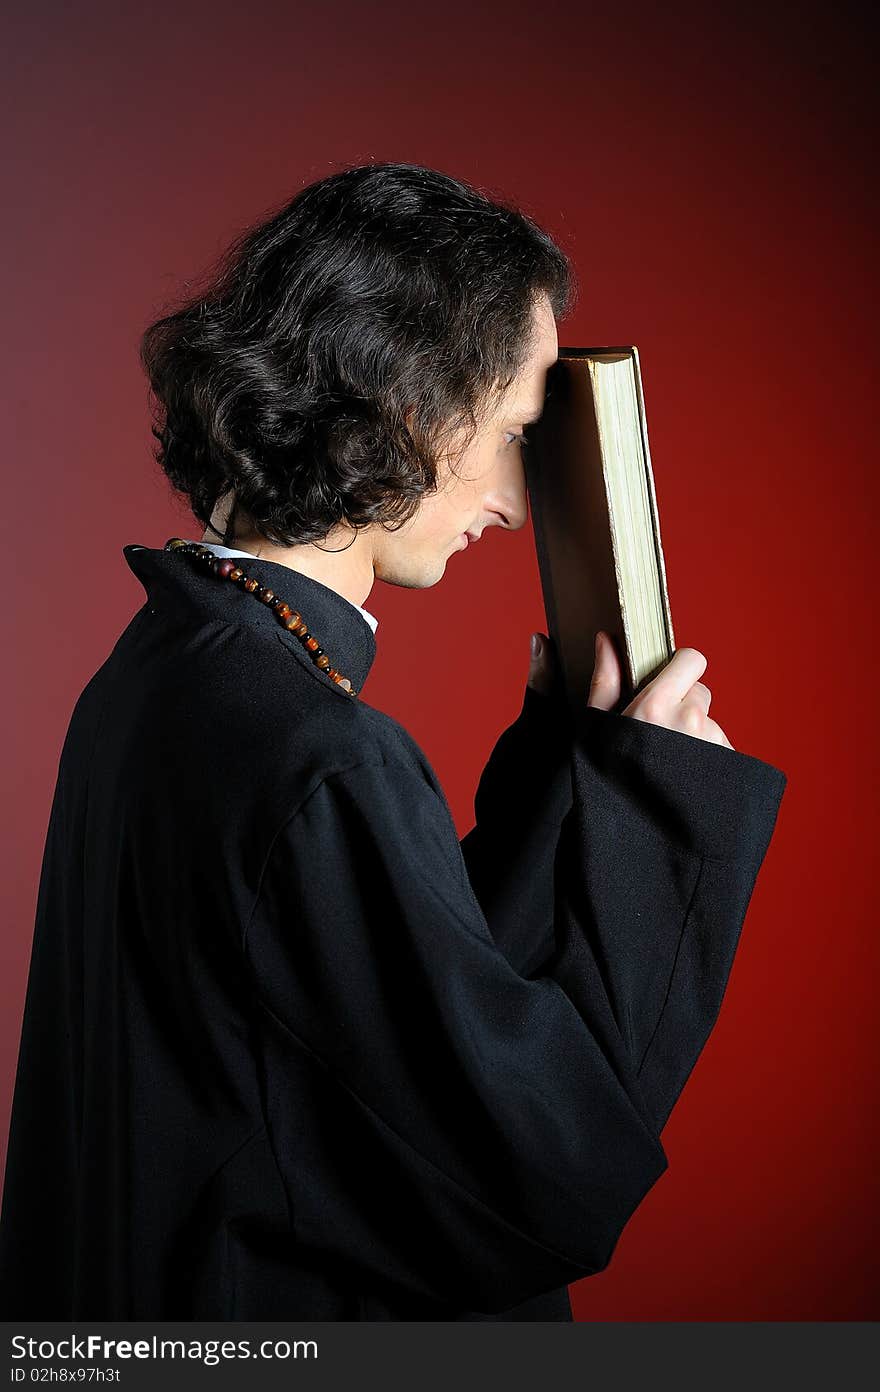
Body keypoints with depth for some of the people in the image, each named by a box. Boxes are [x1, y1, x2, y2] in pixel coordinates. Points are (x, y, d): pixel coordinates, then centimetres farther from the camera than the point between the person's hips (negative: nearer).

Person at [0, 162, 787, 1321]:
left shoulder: (157, 671, 1)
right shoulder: (323, 767, -28)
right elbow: (565, 1178, -23)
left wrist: (562, 754, 0)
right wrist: (653, 797, -16)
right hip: (318, 1309, -8)